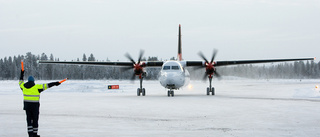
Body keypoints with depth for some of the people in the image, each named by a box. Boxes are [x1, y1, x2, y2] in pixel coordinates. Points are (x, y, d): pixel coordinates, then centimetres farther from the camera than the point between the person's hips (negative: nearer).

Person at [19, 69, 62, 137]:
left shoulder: (24, 86, 4)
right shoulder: (36, 87, -10)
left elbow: (21, 82, 25)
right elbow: (46, 85, -13)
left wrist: (22, 74, 38)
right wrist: (55, 83, -10)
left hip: (27, 105, 4)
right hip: (35, 106, -4)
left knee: (29, 119, 8)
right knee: (35, 120, 6)